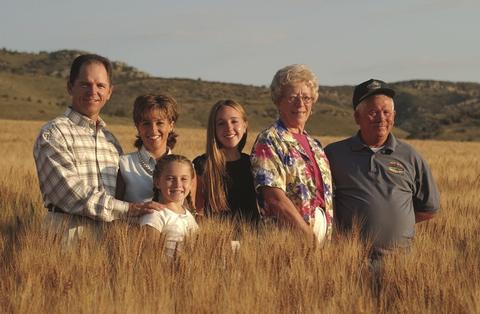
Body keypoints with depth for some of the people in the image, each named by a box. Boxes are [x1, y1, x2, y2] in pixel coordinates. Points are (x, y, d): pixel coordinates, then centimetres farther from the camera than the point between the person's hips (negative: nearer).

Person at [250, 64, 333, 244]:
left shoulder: (315, 145, 17)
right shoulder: (269, 141, -6)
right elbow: (275, 197, -16)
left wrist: (328, 239, 7)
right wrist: (309, 236, -17)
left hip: (323, 239, 6)